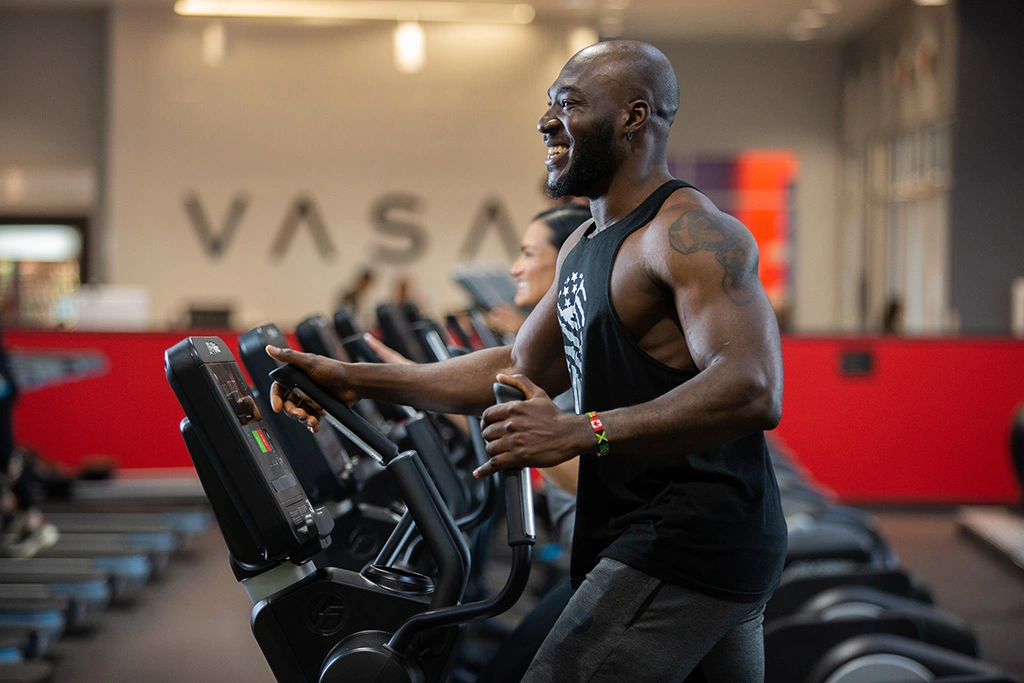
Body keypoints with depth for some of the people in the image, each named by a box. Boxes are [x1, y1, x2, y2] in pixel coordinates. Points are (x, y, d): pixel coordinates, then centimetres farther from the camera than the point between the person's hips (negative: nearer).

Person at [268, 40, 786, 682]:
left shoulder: (690, 234, -17)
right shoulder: (584, 248, 16)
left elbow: (753, 392, -29)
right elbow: (519, 368, 24)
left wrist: (578, 434, -33)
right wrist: (357, 380, 16)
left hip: (687, 549, -11)